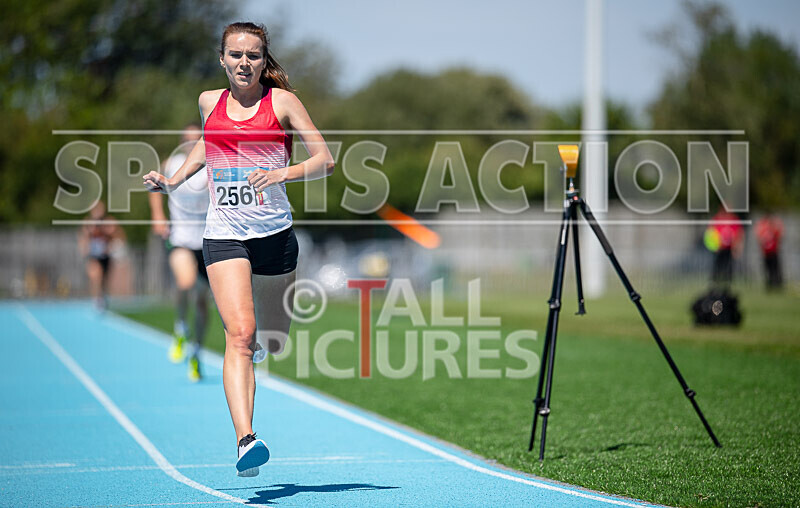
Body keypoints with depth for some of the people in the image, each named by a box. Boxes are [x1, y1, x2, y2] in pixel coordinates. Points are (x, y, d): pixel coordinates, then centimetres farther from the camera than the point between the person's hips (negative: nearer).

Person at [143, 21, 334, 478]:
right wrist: (174, 181, 24)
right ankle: (246, 440, -28)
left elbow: (325, 161, -2)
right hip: (224, 235, 0)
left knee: (274, 344, 10)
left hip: (275, 233, 0)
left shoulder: (282, 101, 1)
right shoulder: (210, 102, 10)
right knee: (240, 335, -19)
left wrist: (283, 173, -19)